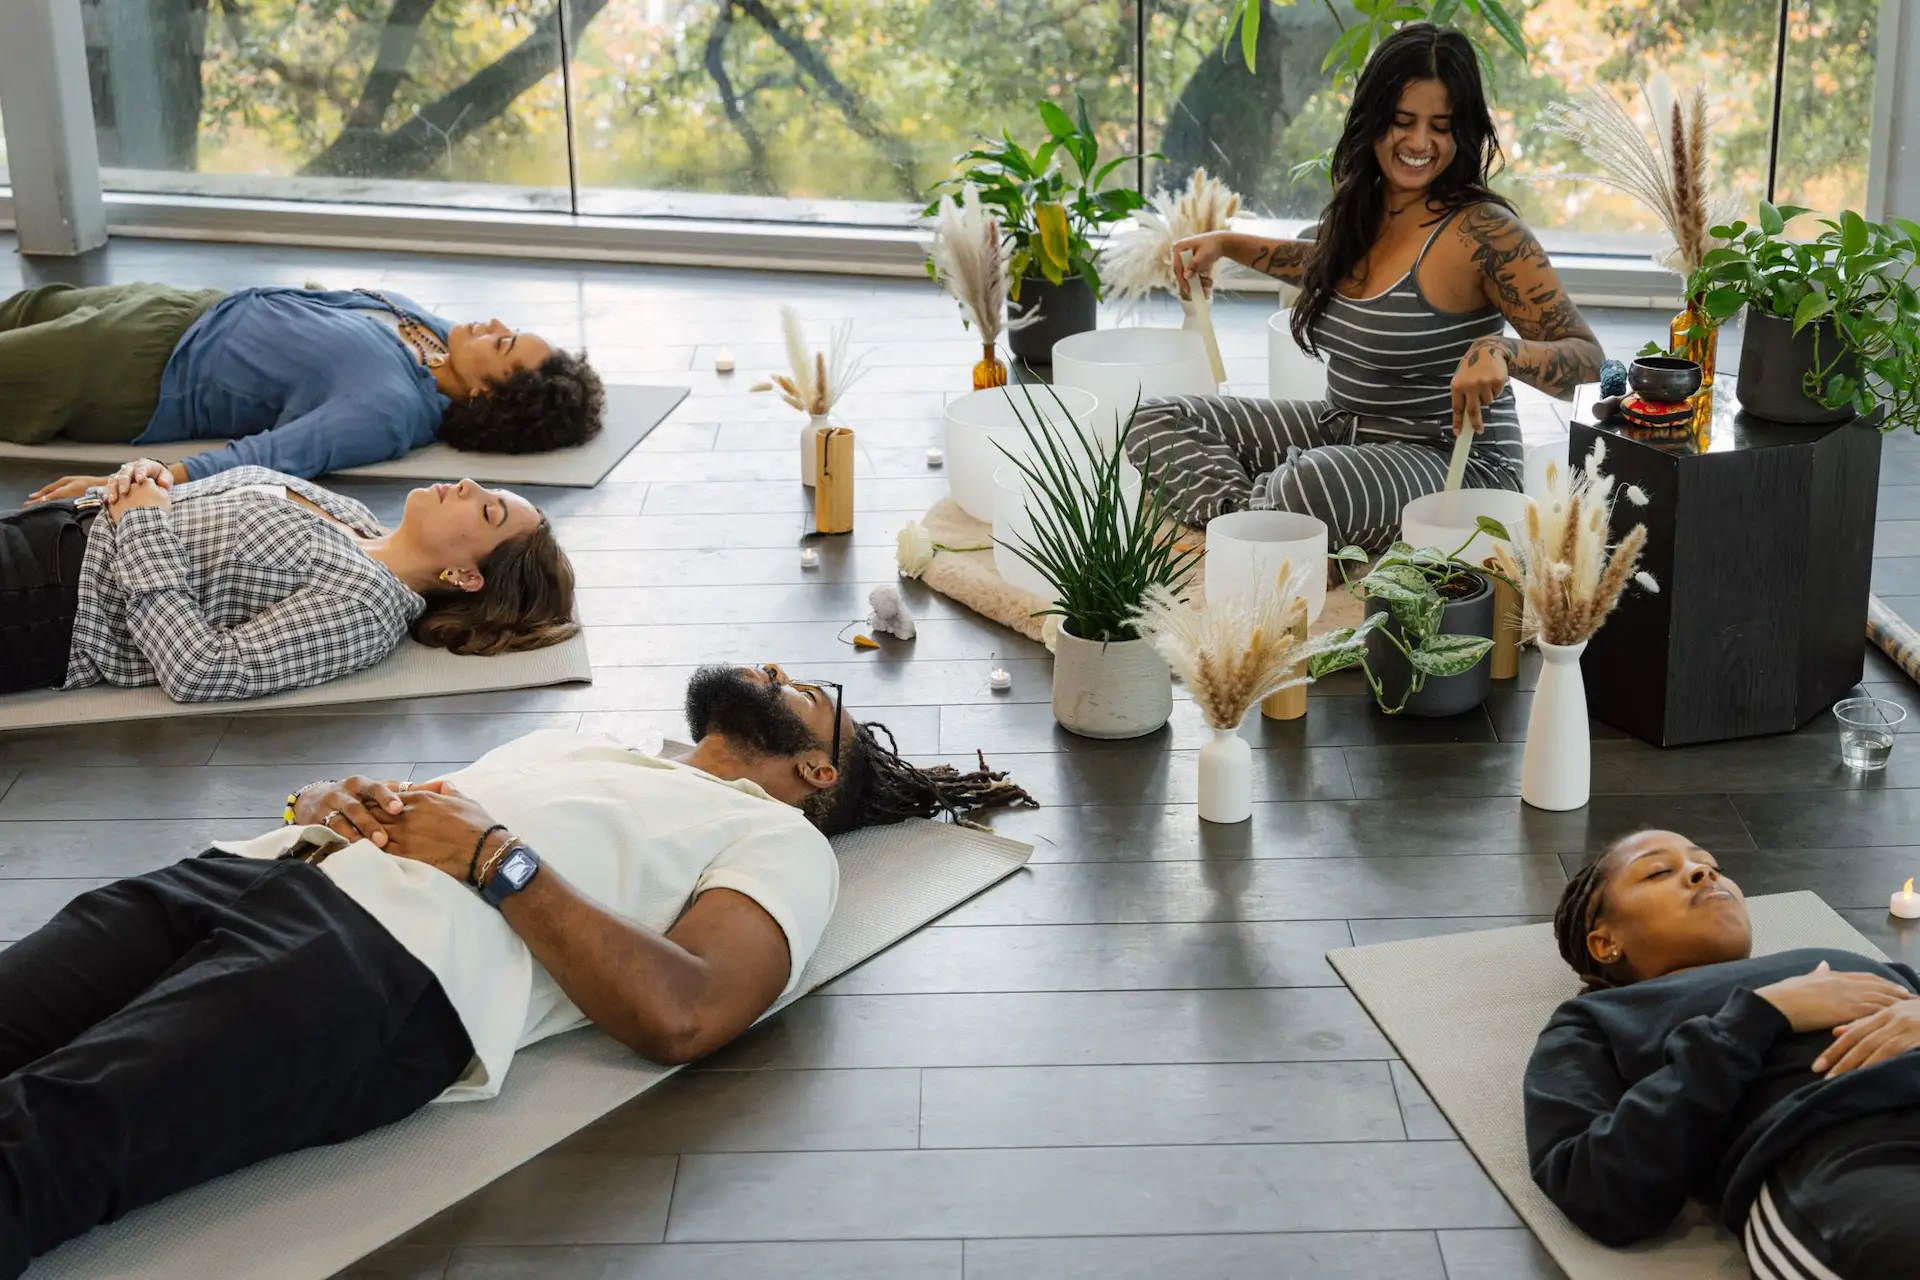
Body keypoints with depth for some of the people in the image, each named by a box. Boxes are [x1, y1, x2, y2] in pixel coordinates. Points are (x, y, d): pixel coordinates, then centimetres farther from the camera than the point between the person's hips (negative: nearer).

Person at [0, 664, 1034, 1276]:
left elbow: (679, 1014, -6)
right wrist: (332, 800, 7)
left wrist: (495, 856, -7)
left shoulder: (780, 841, 15)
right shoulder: (577, 742, 38)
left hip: (391, 963, -7)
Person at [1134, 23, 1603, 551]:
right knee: (1157, 420, -1)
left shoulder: (1482, 231, -17)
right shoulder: (1361, 208, 5)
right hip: (1342, 428, 8)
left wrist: (1501, 351, -37)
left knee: (1307, 486, -39)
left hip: (1453, 459, -8)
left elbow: (1586, 362, -17)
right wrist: (1228, 244, 23)